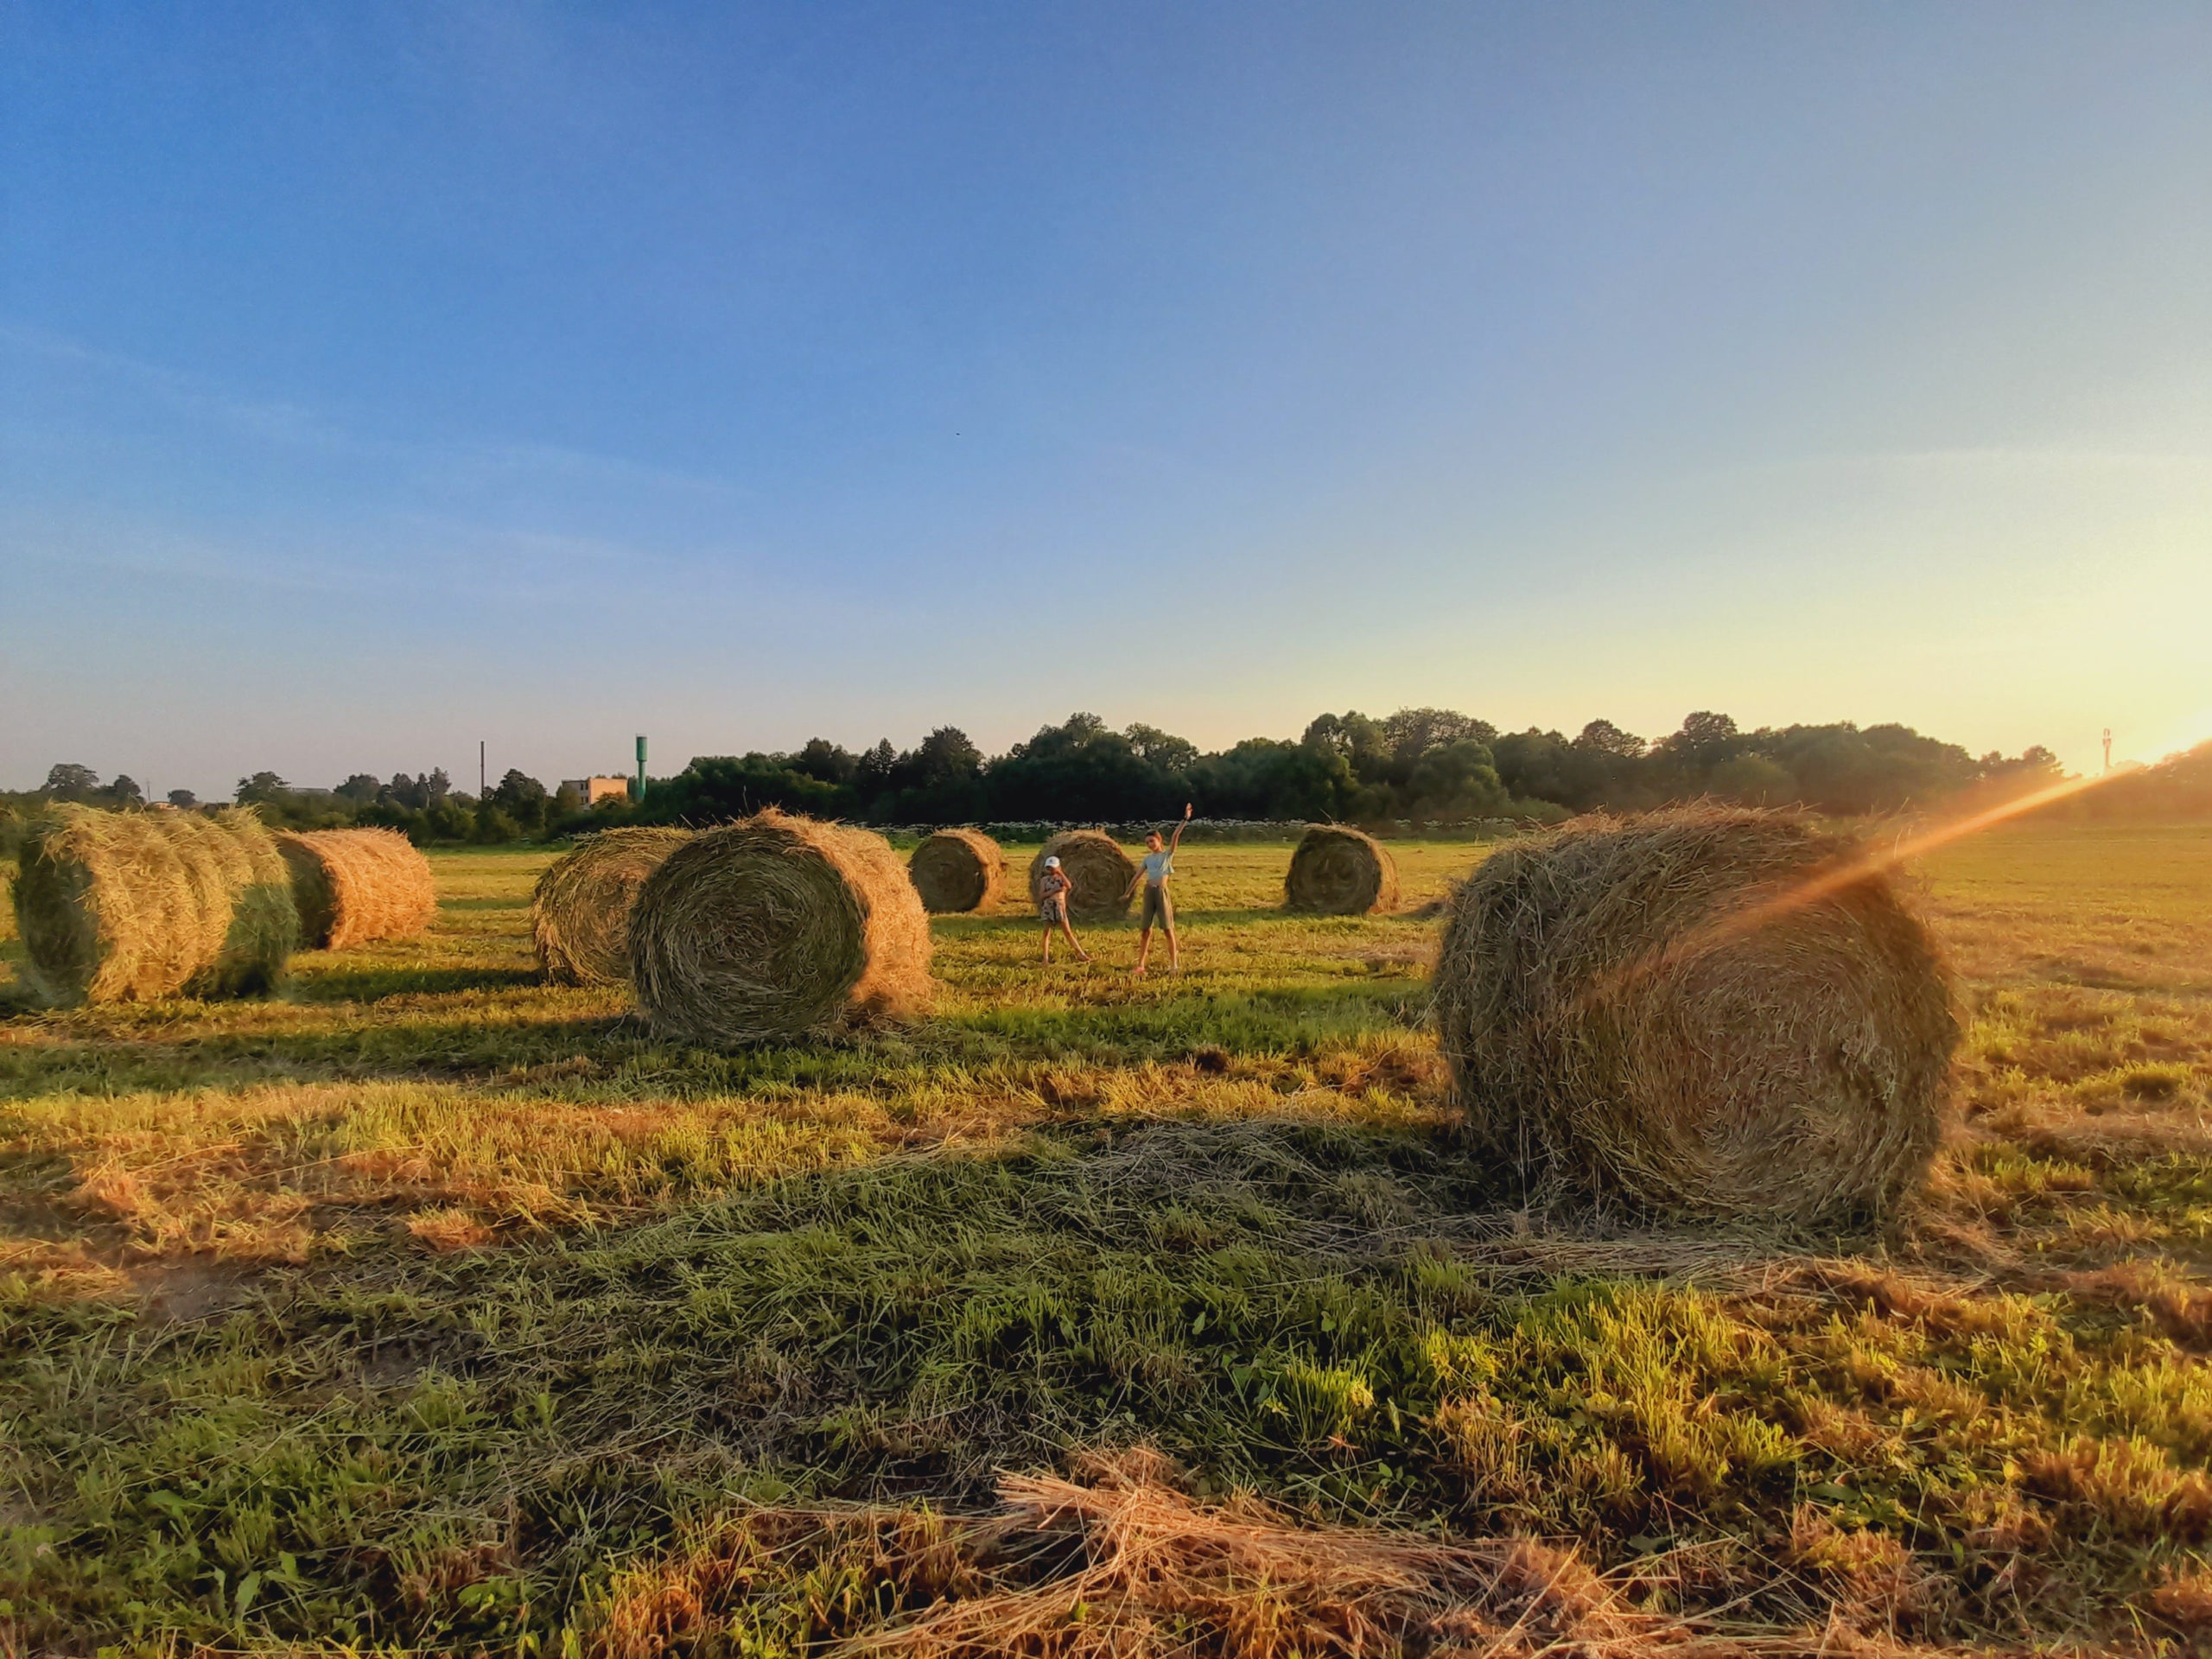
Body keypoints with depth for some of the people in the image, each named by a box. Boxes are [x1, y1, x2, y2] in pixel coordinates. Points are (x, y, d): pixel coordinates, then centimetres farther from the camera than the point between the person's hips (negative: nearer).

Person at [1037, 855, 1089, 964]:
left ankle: (1082, 954, 6)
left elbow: (1069, 886, -15)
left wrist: (1061, 873, -13)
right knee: (1047, 933, 0)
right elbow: (1041, 895, -6)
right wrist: (1054, 890, -14)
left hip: (1060, 908, 1)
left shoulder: (1062, 878, 7)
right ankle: (1046, 959, 3)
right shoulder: (1044, 879, 4)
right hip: (1047, 907, -1)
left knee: (1068, 932, 1)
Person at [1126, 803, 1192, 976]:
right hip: (1148, 892, 4)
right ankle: (1140, 965, 7)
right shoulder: (1148, 858, 14)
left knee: (1168, 928, -2)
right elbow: (1137, 876, 18)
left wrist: (1185, 819, -19)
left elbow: (1175, 837, -10)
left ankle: (1174, 963, 6)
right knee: (1145, 929, 4)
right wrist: (1128, 893, 17)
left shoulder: (1168, 854, 3)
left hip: (1162, 892, -4)